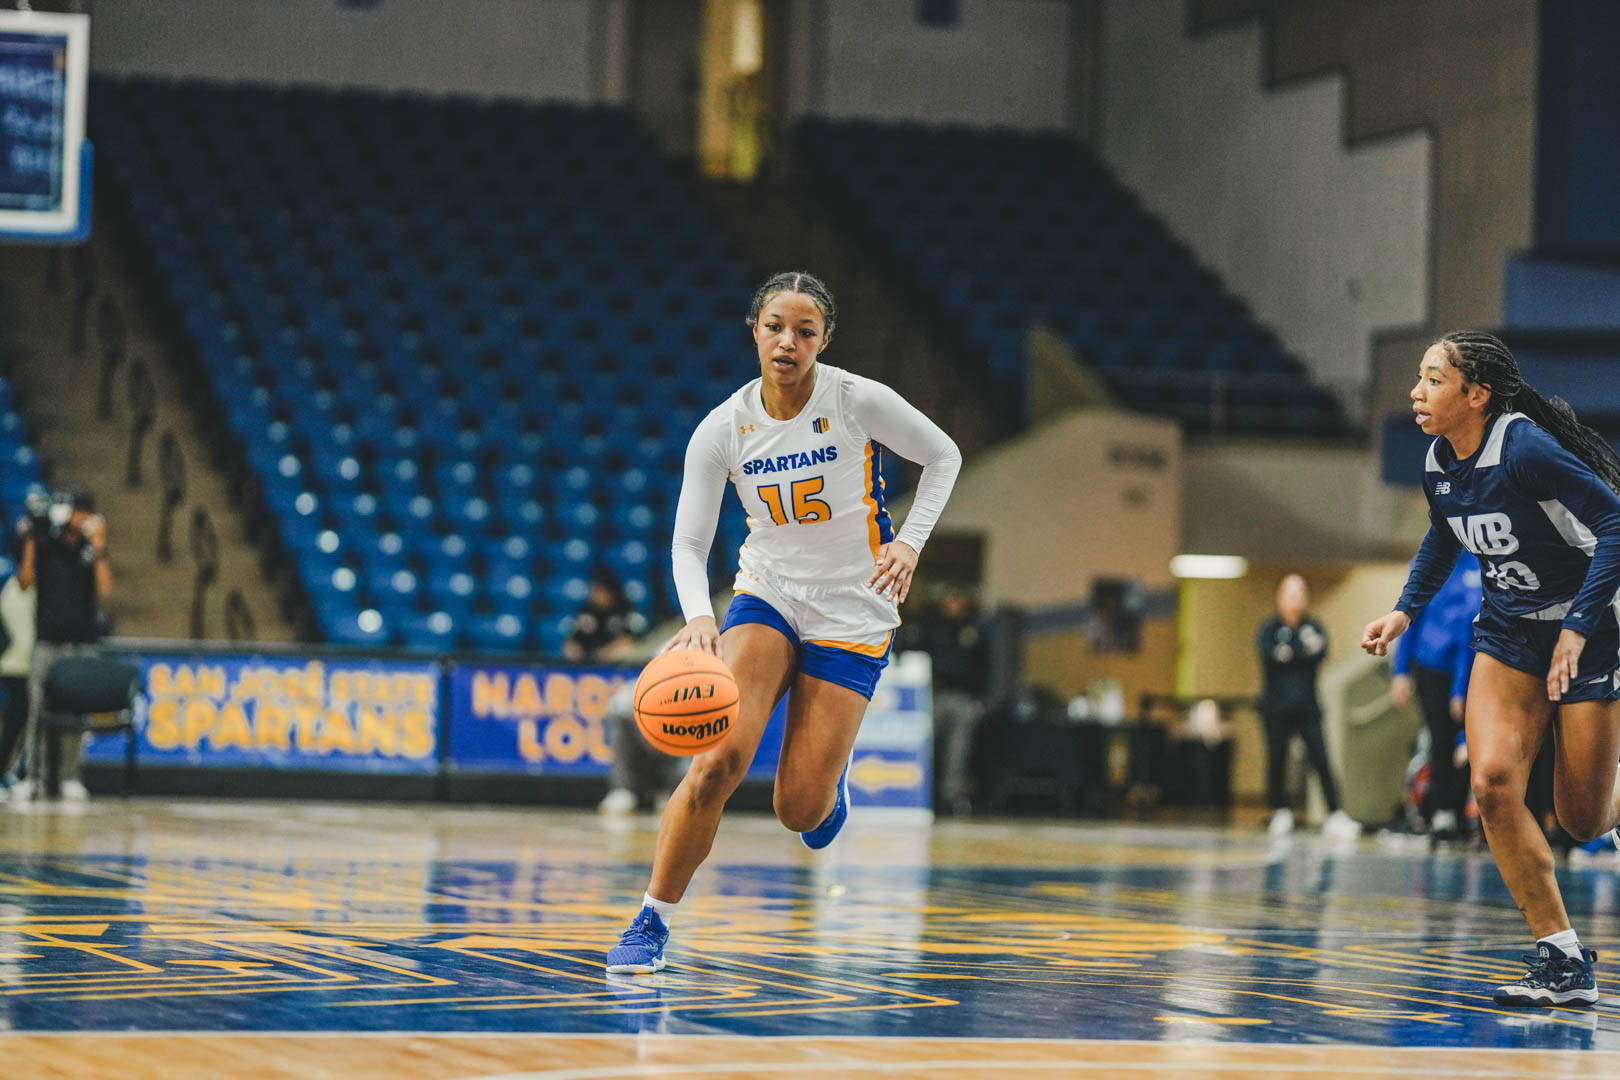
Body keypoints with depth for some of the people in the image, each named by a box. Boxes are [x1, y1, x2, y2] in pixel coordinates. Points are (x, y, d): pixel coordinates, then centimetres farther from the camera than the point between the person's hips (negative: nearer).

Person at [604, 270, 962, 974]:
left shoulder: (859, 401, -14)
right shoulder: (723, 429, -9)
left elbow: (942, 456, 2)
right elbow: (688, 544, -10)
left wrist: (910, 541, -12)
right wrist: (699, 615, -29)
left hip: (852, 611, -1)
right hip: (767, 597, 1)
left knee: (800, 811, -6)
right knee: (719, 759, -23)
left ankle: (829, 778, 33)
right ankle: (652, 922, -10)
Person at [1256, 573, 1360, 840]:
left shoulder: (1313, 628, 8)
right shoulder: (1269, 629, 5)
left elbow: (1320, 653, -11)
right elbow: (1270, 653, -15)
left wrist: (1289, 653, -21)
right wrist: (1304, 650, -19)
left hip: (1307, 708, 0)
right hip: (1276, 707, 0)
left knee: (1320, 758, -10)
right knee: (1277, 761, 2)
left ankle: (1336, 815, -12)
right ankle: (1280, 813, 17)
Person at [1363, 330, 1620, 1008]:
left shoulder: (1526, 450, -24)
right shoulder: (1439, 463, -1)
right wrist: (1404, 611, 9)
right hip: (1507, 634, 6)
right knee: (1493, 780, -17)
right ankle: (1563, 961, -10)